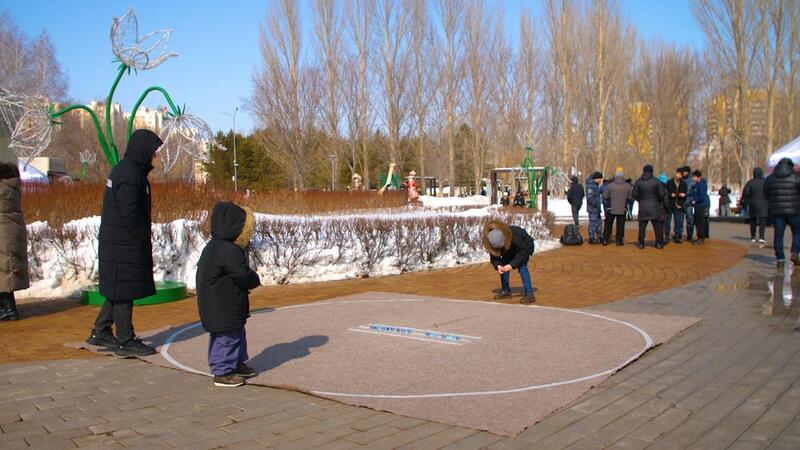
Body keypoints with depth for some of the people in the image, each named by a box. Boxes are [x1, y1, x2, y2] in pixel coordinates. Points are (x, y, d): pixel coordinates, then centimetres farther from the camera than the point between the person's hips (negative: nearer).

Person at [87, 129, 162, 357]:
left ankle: (100, 332, 27)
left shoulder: (128, 170, 14)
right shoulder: (129, 175, -18)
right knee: (124, 292, -2)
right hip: (124, 246, -10)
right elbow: (130, 214, -22)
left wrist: (144, 242, 16)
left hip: (116, 244, 10)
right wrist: (144, 241, -14)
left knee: (118, 291, 18)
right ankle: (125, 342, 7)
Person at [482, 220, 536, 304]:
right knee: (503, 265, -3)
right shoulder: (492, 241, -28)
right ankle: (505, 291, 12)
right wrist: (498, 265, -39)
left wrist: (512, 265, -44)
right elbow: (494, 256, -18)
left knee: (521, 266, -24)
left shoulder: (514, 236, -44)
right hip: (511, 249, 6)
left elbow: (523, 253, -36)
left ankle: (529, 294, -25)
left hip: (525, 246, -6)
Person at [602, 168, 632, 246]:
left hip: (611, 209, -1)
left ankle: (605, 240, 10)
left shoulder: (610, 185, -10)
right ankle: (619, 240, 10)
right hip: (622, 210, 1)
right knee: (620, 225, 10)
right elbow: (630, 197, -2)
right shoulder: (628, 186, -6)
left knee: (608, 225, 9)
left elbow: (604, 196, -6)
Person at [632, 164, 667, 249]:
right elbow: (661, 194, -6)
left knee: (642, 226, 6)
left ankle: (641, 243, 6)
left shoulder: (638, 182, -1)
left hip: (643, 207, 1)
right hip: (654, 207, -1)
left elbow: (635, 194, 0)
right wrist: (659, 201, 13)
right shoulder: (656, 181, -6)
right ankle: (659, 243, 9)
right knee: (657, 226, 7)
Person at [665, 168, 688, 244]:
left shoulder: (684, 184, 7)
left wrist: (681, 204, -2)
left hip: (678, 206, 2)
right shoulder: (670, 182, 0)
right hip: (669, 205, -2)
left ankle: (677, 237, 6)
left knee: (678, 221, 0)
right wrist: (670, 194, -16)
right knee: (667, 220, 1)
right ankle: (666, 236, 10)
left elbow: (685, 195, 10)